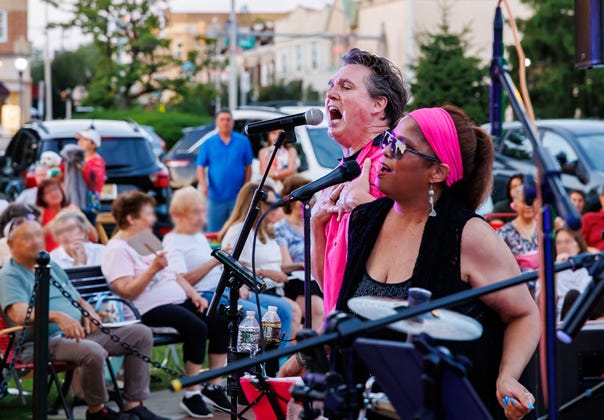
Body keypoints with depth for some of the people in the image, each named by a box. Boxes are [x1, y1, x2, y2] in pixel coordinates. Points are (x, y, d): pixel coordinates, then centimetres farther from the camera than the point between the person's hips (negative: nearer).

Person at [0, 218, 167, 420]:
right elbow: (20, 314, -21)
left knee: (141, 333, -3)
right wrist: (57, 316, -37)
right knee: (93, 352, -37)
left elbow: (79, 300, 28)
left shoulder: (52, 267, 24)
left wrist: (89, 311, 2)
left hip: (81, 333, 9)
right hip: (47, 342, -8)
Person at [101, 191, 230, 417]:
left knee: (220, 322, -8)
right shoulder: (117, 249, -8)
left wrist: (194, 295, 8)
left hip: (179, 300, 9)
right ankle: (192, 395, -19)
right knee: (197, 328, -29)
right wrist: (152, 269, -26)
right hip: (151, 309, -9)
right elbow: (127, 292, -17)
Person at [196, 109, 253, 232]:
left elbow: (248, 167, 6)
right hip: (216, 197, 0)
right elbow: (200, 167, 0)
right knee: (214, 233, 6)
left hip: (237, 196, 0)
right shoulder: (208, 143, 5)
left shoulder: (243, 141, 4)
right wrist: (203, 185, -16)